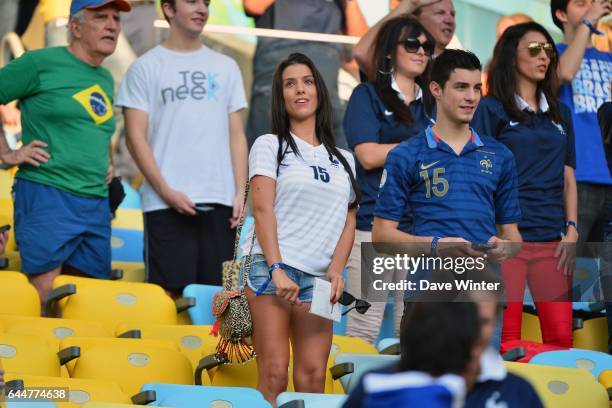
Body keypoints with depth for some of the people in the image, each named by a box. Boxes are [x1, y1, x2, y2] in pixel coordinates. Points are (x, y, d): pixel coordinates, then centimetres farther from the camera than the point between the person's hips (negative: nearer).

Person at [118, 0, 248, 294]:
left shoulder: (226, 67, 16)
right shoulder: (146, 68, 4)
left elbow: (236, 135, 15)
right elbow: (136, 138, -1)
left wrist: (240, 192, 4)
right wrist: (166, 191, -11)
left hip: (220, 201, 4)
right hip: (166, 203, -3)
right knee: (168, 292, -6)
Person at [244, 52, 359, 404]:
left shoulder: (343, 160, 20)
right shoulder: (270, 146, 8)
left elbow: (349, 220, 16)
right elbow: (263, 209, -3)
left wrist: (336, 268, -3)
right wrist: (277, 269, -15)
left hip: (318, 278, 4)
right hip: (271, 268, -4)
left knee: (313, 377, -6)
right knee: (274, 374, -13)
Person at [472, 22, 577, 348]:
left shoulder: (560, 114, 17)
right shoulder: (491, 110, 2)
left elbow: (568, 178, 17)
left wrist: (572, 230, 5)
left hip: (552, 242, 5)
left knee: (561, 338, 1)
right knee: (505, 341, -5)